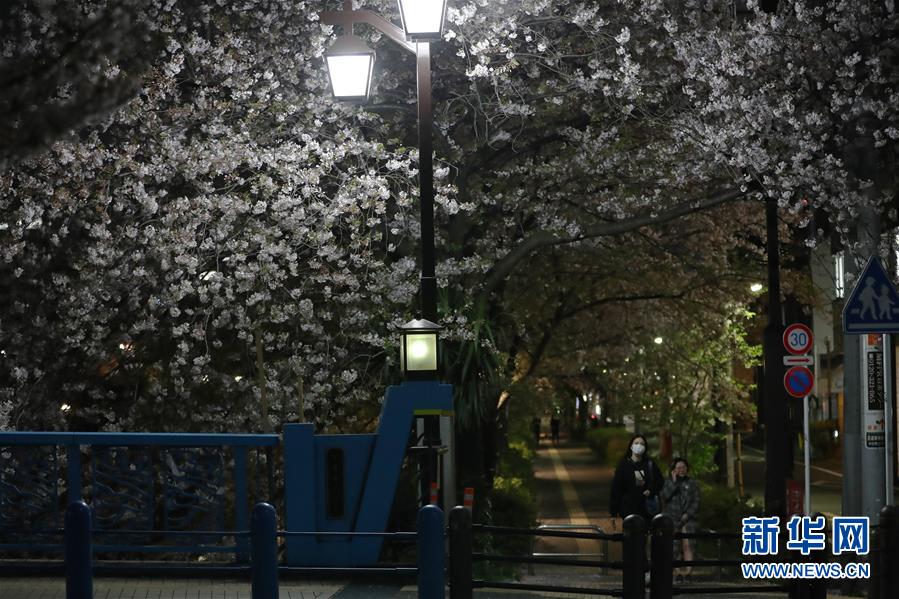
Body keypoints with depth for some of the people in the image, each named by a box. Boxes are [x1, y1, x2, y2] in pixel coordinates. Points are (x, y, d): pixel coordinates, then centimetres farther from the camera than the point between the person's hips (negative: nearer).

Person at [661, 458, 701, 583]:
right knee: (675, 546, -7)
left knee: (687, 545, -12)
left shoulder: (692, 483, 11)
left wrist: (688, 514, -8)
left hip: (688, 518, 0)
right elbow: (664, 496, -6)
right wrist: (673, 482, -8)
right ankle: (679, 573, 2)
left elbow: (696, 501, 5)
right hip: (673, 519, 0)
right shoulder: (668, 482, 11)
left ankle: (687, 573, -14)